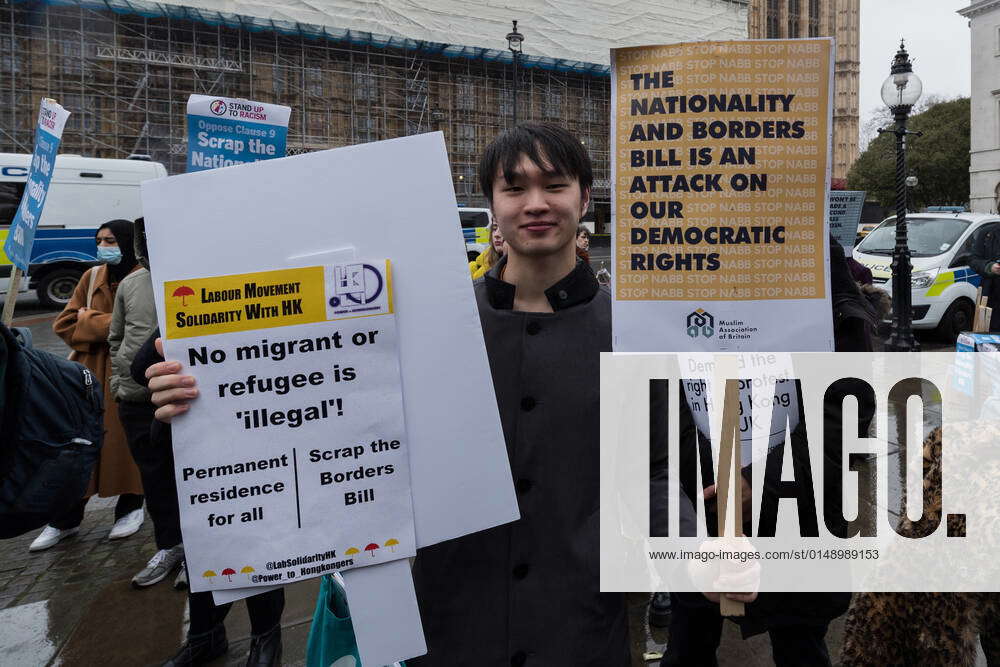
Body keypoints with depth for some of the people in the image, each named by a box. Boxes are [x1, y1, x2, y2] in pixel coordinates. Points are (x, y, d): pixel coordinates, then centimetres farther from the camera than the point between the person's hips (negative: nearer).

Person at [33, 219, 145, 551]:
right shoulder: (92, 277, 10)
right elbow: (64, 324, 7)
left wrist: (90, 321, -8)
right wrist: (112, 327, -10)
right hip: (90, 373, 5)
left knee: (128, 439, 4)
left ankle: (130, 507, 24)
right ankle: (66, 519, 19)